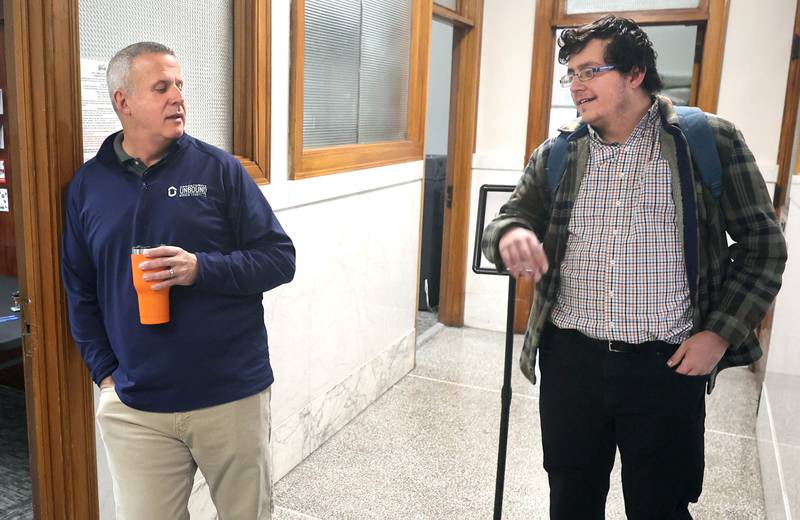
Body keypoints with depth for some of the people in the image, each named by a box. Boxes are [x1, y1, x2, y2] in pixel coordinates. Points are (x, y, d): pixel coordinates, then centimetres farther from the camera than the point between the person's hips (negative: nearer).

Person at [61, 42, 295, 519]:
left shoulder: (219, 169, -3)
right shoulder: (88, 184, 5)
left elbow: (281, 258, -5)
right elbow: (80, 291, 12)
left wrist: (202, 269, -19)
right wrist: (105, 372, 4)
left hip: (232, 396, -1)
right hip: (134, 407, 2)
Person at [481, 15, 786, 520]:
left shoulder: (711, 141, -4)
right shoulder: (557, 154, 4)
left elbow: (763, 244, 1)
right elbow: (508, 218, 5)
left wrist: (721, 332, -8)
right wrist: (511, 235, -20)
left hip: (668, 365, -2)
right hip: (570, 359, 3)